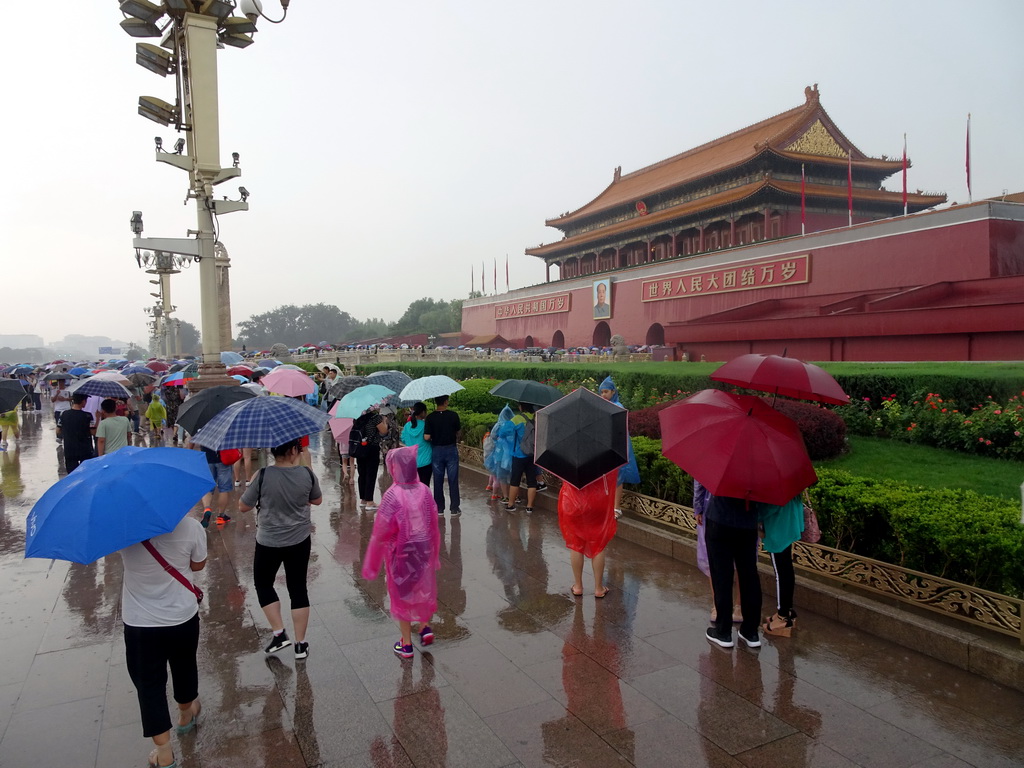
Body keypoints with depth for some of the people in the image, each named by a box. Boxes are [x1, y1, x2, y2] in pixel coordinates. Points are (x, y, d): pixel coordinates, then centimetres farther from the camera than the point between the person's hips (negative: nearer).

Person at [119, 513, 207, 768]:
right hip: (183, 617, 2)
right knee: (184, 667, 26)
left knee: (149, 685, 13)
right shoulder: (190, 526, -19)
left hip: (140, 625, -1)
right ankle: (186, 715, 51)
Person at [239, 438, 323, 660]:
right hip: (300, 541, 2)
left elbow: (243, 507, -8)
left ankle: (279, 634, 16)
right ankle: (300, 644, 18)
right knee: (298, 588, 12)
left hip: (268, 542, -2)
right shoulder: (307, 474, -12)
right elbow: (317, 500, 5)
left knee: (263, 584, 21)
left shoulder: (263, 476, -20)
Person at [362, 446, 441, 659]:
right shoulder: (424, 491, -10)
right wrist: (434, 554, 13)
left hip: (400, 553, -3)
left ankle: (406, 644, 25)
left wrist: (372, 562, -5)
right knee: (423, 587, 28)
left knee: (402, 593, 14)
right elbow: (434, 525, -1)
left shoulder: (392, 495, -24)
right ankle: (425, 626, 29)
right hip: (424, 550, 3)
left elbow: (381, 532, -18)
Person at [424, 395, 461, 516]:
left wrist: (434, 437, 8)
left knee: (438, 481, 11)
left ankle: (439, 508, 16)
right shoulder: (453, 415, -10)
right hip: (451, 449, -1)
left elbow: (426, 437, -13)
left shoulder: (430, 417, -10)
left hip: (437, 450, 1)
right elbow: (458, 431, 3)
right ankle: (454, 509, 10)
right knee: (453, 481, 6)